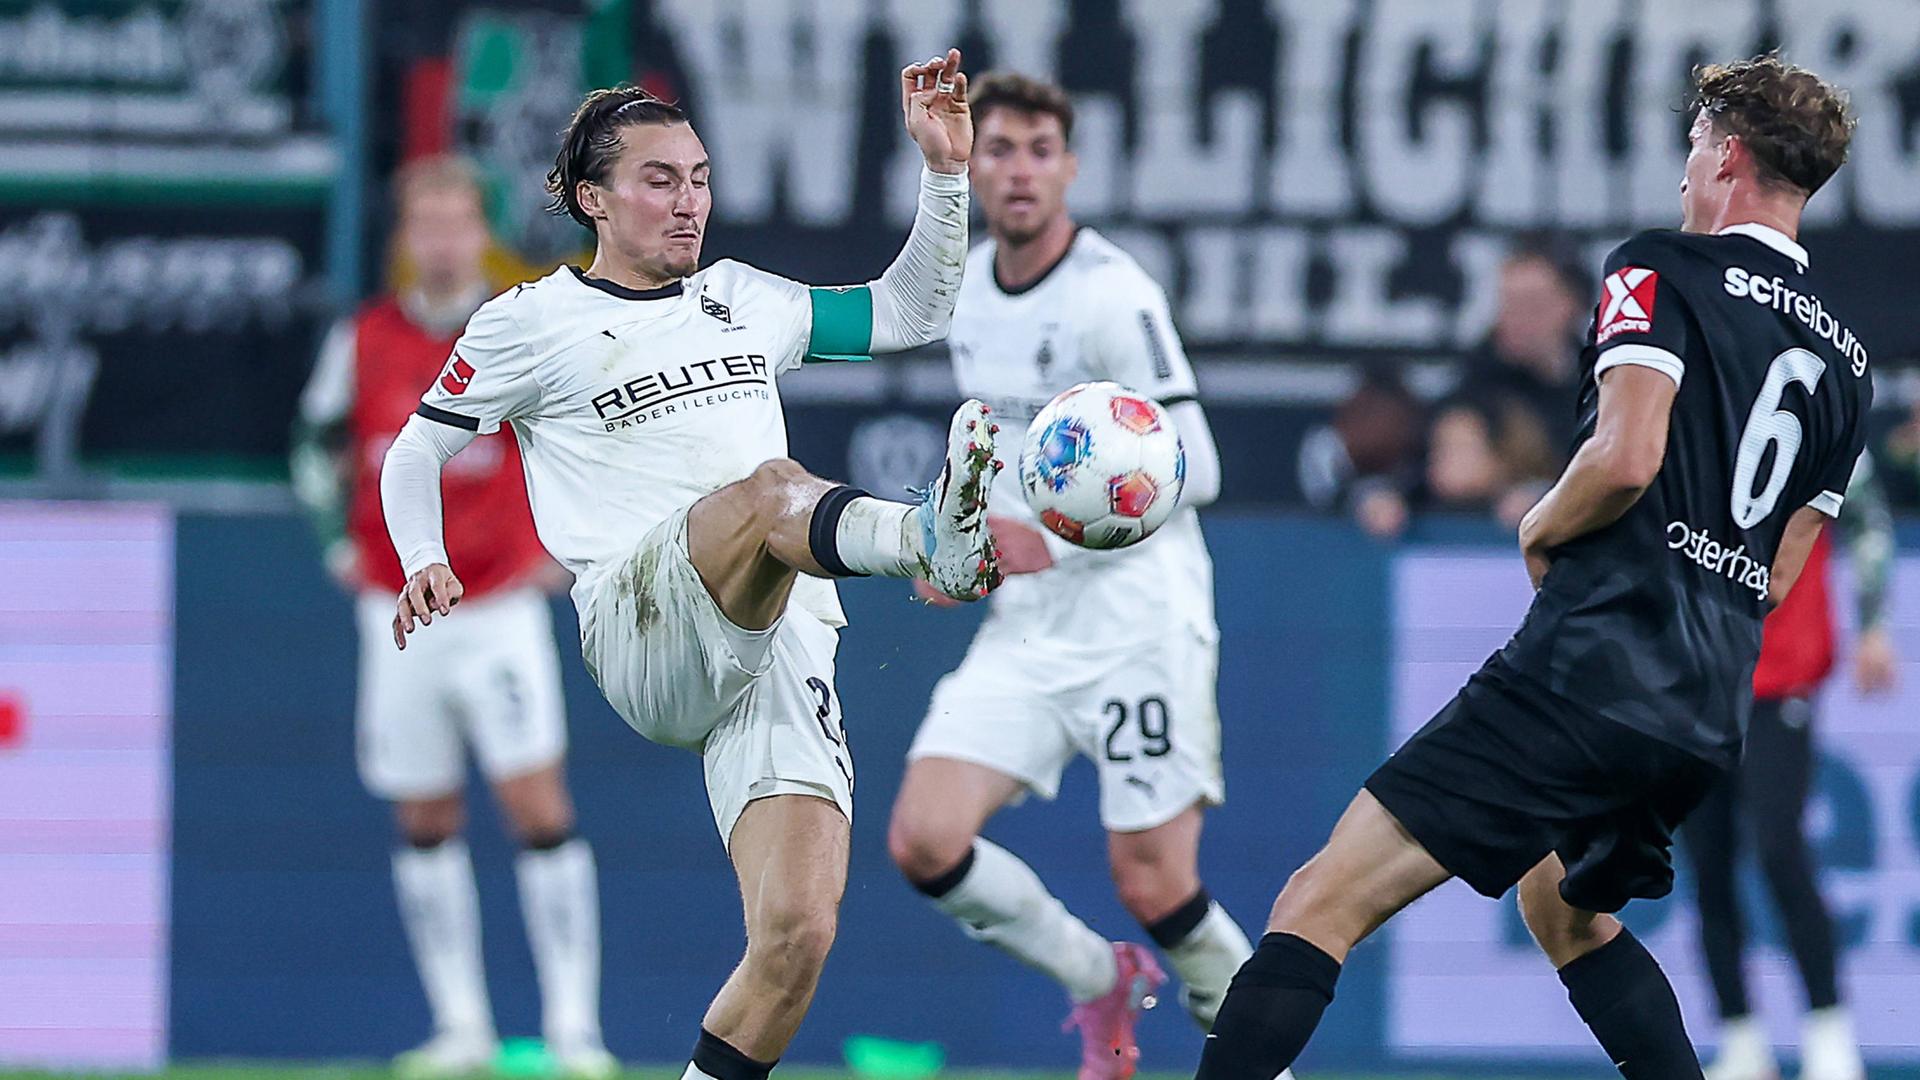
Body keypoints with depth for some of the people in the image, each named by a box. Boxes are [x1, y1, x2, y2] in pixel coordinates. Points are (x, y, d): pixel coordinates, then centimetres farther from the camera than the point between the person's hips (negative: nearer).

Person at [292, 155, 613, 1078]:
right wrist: (340, 543, 9)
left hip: (501, 604, -3)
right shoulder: (362, 342, 1)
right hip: (398, 613, 3)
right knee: (425, 822, 6)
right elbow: (319, 448, 16)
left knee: (538, 805, -12)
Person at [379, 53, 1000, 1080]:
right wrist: (425, 564, 1)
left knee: (797, 935, -17)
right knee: (769, 487, -38)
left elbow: (909, 312, 32)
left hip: (783, 641, 5)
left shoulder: (743, 298, 26)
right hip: (637, 633, -5)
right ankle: (928, 538, -71)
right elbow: (415, 454, 20)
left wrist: (946, 168, 20)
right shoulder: (531, 321, 13)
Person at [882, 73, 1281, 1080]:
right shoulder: (965, 289, 9)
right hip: (1025, 624, 7)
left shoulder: (1113, 295, -14)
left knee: (1155, 889, -8)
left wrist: (1055, 540, -21)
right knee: (924, 841, -10)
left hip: (1137, 618, -7)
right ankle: (1101, 980, 14)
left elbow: (1192, 469, -16)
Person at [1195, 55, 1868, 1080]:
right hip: (1712, 714, 8)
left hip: (1591, 667, -8)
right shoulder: (1842, 357, 18)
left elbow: (1626, 456, -17)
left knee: (1321, 903, -12)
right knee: (1566, 908, 33)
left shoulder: (1662, 268, -2)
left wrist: (1543, 532, 1)